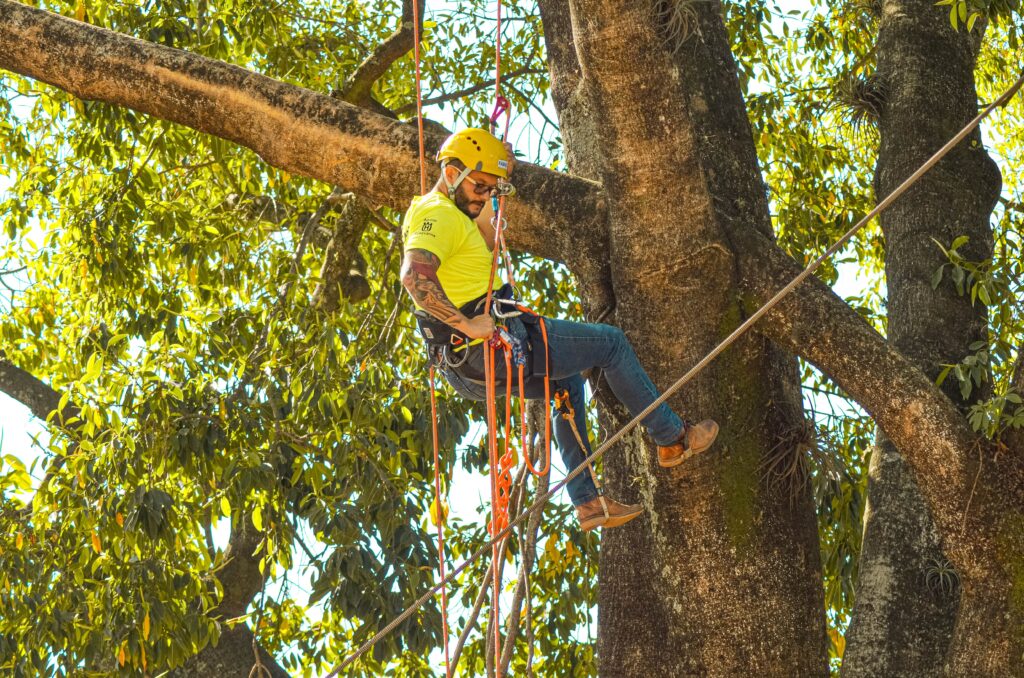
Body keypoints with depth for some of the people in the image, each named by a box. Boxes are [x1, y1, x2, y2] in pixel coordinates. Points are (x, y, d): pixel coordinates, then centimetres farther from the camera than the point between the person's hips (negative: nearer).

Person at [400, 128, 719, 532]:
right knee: (611, 343, 6)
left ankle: (587, 501, 26)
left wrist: (497, 187, 27)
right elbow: (414, 274, -34)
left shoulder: (427, 212, 17)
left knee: (568, 383, 31)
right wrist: (468, 324, -30)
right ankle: (672, 438, 19)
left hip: (463, 366, 11)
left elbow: (482, 242, 36)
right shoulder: (440, 215, -16)